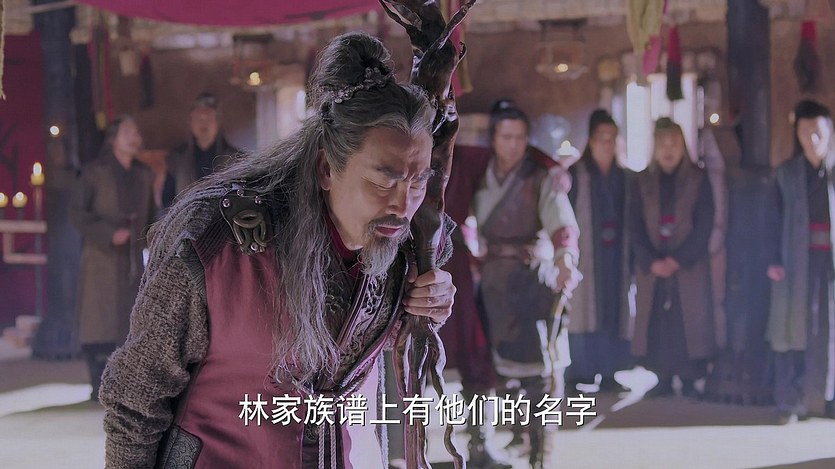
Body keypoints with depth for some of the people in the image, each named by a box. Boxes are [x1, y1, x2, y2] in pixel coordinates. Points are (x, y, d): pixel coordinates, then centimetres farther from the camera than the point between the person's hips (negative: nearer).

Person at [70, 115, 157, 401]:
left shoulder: (143, 175, 14)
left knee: (129, 322, 0)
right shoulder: (95, 172, -1)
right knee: (100, 323, -6)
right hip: (101, 258, -4)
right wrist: (109, 234, -15)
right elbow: (77, 213, -6)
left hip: (132, 258, 5)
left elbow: (150, 215, 20)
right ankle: (99, 385, -2)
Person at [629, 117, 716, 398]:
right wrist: (651, 262, -11)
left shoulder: (698, 180, 3)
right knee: (656, 323, -1)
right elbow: (635, 227, 3)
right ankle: (663, 379, 6)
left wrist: (678, 259, -12)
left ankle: (689, 380, 1)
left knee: (689, 321, -5)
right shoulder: (643, 182, 9)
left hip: (689, 266, -2)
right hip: (652, 266, 2)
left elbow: (704, 226, -3)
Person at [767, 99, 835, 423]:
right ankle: (790, 403, 2)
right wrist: (775, 261, -5)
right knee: (792, 330, -1)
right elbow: (777, 220, 5)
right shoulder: (787, 173, 9)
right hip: (797, 260, 1)